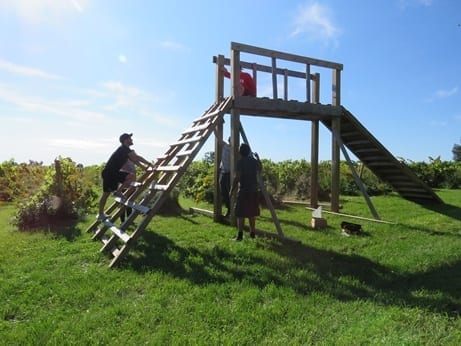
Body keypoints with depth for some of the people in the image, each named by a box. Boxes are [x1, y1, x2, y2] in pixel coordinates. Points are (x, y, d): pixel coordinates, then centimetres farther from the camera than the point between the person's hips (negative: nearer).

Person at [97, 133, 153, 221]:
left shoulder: (125, 150, 18)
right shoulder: (124, 149, -12)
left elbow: (133, 160, 19)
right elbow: (137, 157, -16)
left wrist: (144, 167, 13)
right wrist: (149, 163, -9)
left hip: (108, 173, 10)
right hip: (110, 173, -10)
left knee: (106, 193, 14)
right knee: (132, 176, -17)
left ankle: (100, 215, 21)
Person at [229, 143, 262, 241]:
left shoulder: (240, 161, -9)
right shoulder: (254, 161, 9)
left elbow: (237, 177, -14)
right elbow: (260, 169, 29)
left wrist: (232, 190, -7)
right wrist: (258, 159, 39)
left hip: (243, 191, -6)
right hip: (253, 191, 6)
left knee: (240, 214, -3)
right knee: (252, 213, 13)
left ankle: (240, 236, -5)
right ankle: (252, 233, 19)